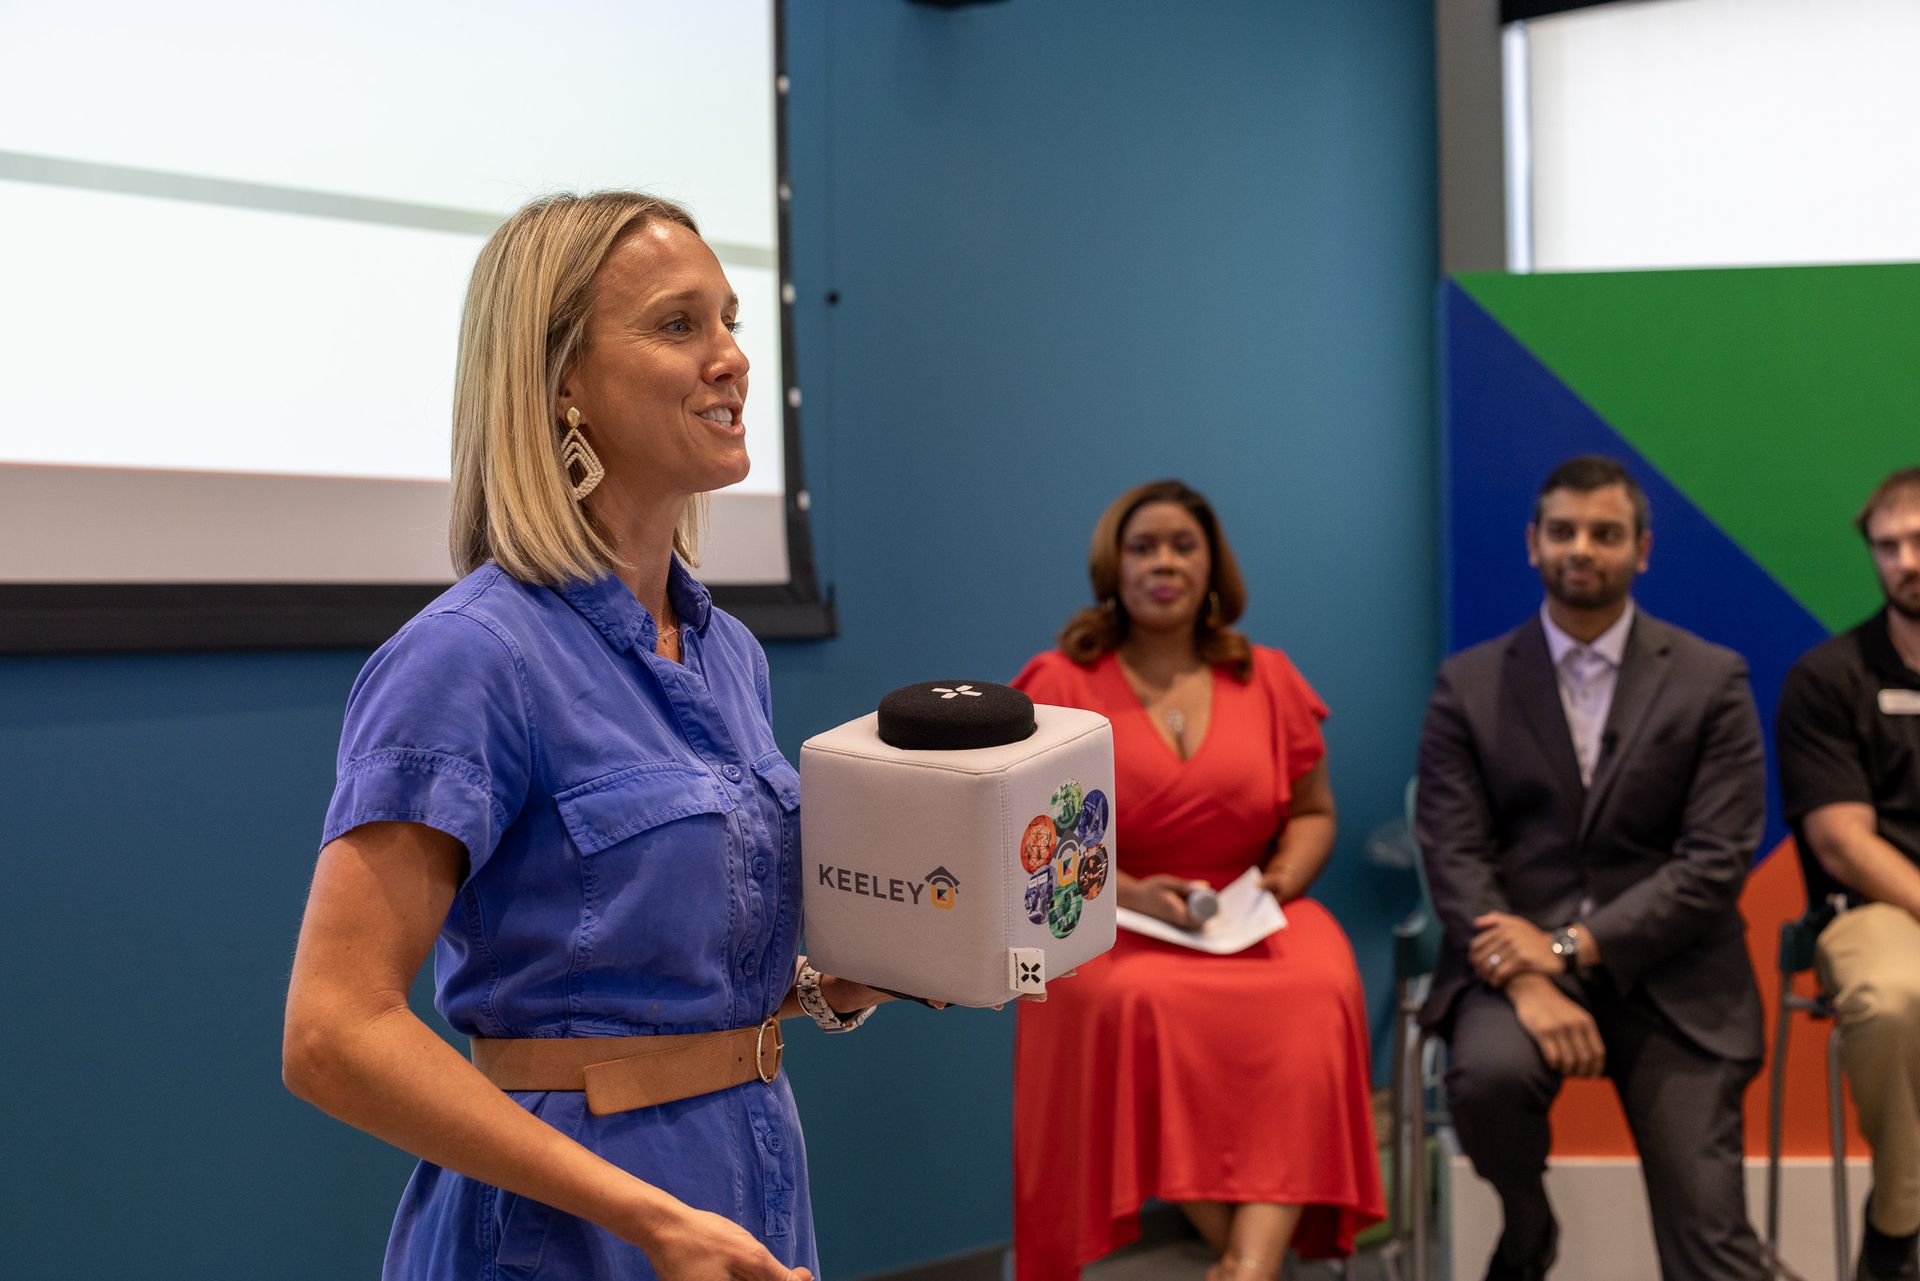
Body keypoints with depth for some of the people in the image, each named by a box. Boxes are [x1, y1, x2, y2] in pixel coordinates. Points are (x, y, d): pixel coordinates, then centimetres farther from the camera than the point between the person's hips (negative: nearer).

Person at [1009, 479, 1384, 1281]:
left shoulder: (1268, 681, 14)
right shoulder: (1060, 686, 5)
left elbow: (1313, 813, 17)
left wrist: (1278, 883, -5)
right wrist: (1127, 891, -14)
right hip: (1110, 926, -2)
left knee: (1320, 991, -32)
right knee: (1141, 1003, -37)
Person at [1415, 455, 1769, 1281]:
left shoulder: (1711, 681, 4)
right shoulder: (1469, 685, 6)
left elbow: (1717, 862, -5)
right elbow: (1454, 855, -3)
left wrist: (1573, 947, -16)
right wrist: (1528, 986, -20)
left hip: (1666, 970, 0)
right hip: (1517, 958, 0)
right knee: (1488, 1072, -30)